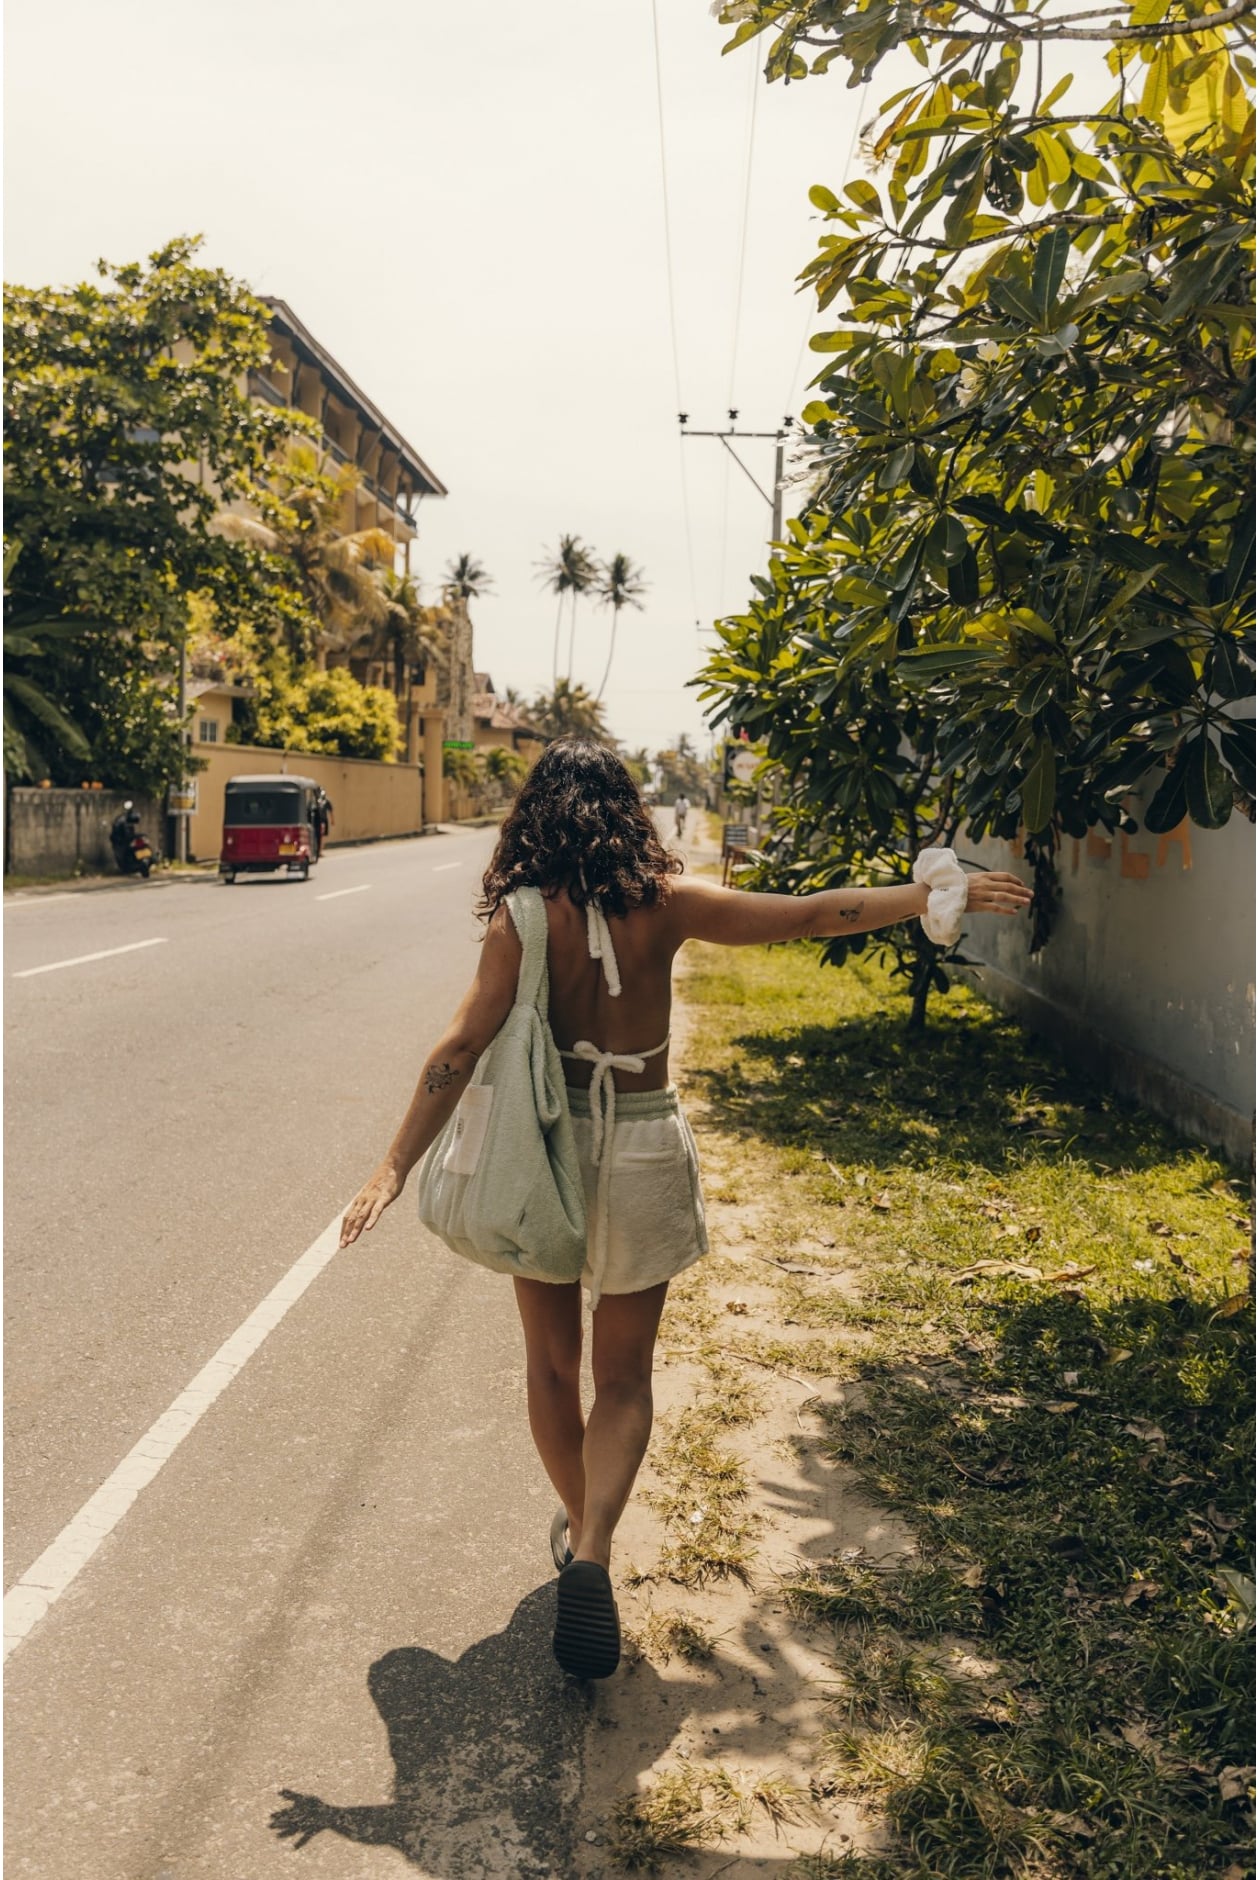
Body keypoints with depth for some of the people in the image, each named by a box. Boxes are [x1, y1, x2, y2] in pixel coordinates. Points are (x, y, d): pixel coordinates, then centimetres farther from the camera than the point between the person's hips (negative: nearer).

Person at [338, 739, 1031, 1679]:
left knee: (551, 1363, 19)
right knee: (623, 1376, 12)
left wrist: (397, 1165, -11)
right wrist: (933, 897, 8)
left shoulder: (524, 915, -10)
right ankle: (593, 1553, -6)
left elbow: (462, 1048, -15)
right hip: (640, 1149, 0)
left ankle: (580, 1531, 35)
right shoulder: (665, 902, -7)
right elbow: (811, 915, -3)